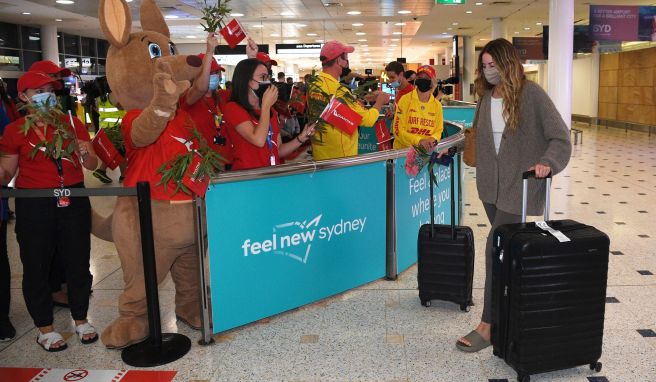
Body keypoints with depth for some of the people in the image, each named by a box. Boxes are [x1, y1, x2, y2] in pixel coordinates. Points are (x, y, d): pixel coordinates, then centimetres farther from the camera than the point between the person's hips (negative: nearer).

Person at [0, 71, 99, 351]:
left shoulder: (72, 124, 6)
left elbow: (92, 166, 5)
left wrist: (86, 153, -15)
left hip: (73, 200, 2)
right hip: (34, 205, -2)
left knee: (78, 261, 8)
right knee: (36, 265, 5)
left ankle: (81, 320, 26)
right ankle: (45, 328, 22)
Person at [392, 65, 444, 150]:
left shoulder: (437, 105, 6)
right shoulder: (405, 100, -4)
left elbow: (438, 131, 12)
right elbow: (398, 130, -8)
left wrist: (433, 139, -10)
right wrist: (418, 141, -19)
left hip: (427, 150, 3)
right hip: (404, 149, -3)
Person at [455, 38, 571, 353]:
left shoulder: (531, 94, -9)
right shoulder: (487, 97, 9)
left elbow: (560, 137, -12)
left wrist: (547, 162, -27)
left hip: (519, 186, -6)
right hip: (492, 186, 6)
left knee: (496, 248, -11)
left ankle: (488, 326, -2)